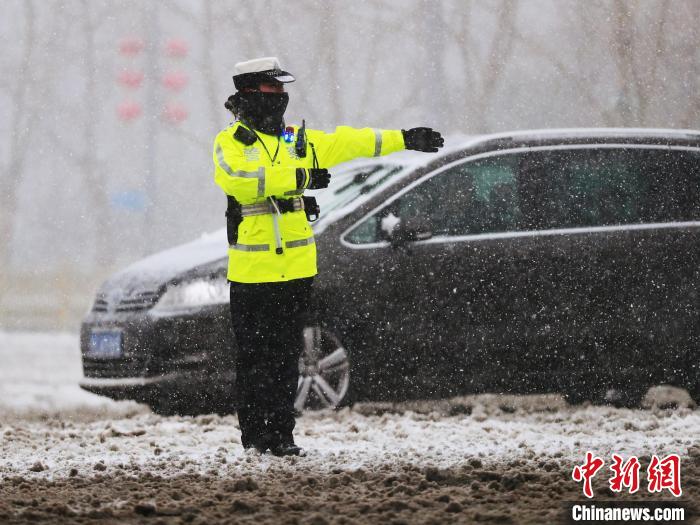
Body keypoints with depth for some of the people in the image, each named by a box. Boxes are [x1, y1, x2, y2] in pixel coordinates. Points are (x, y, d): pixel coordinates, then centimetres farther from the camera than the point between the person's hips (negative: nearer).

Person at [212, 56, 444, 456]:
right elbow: (236, 179, -22)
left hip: (296, 268, 5)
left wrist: (404, 139, 23)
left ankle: (282, 434, 9)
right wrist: (299, 177, -22)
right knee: (255, 356, -2)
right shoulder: (231, 142, -2)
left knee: (287, 355, 6)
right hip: (251, 269, -5)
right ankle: (254, 435, 2)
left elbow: (349, 142, 23)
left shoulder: (299, 140, 16)